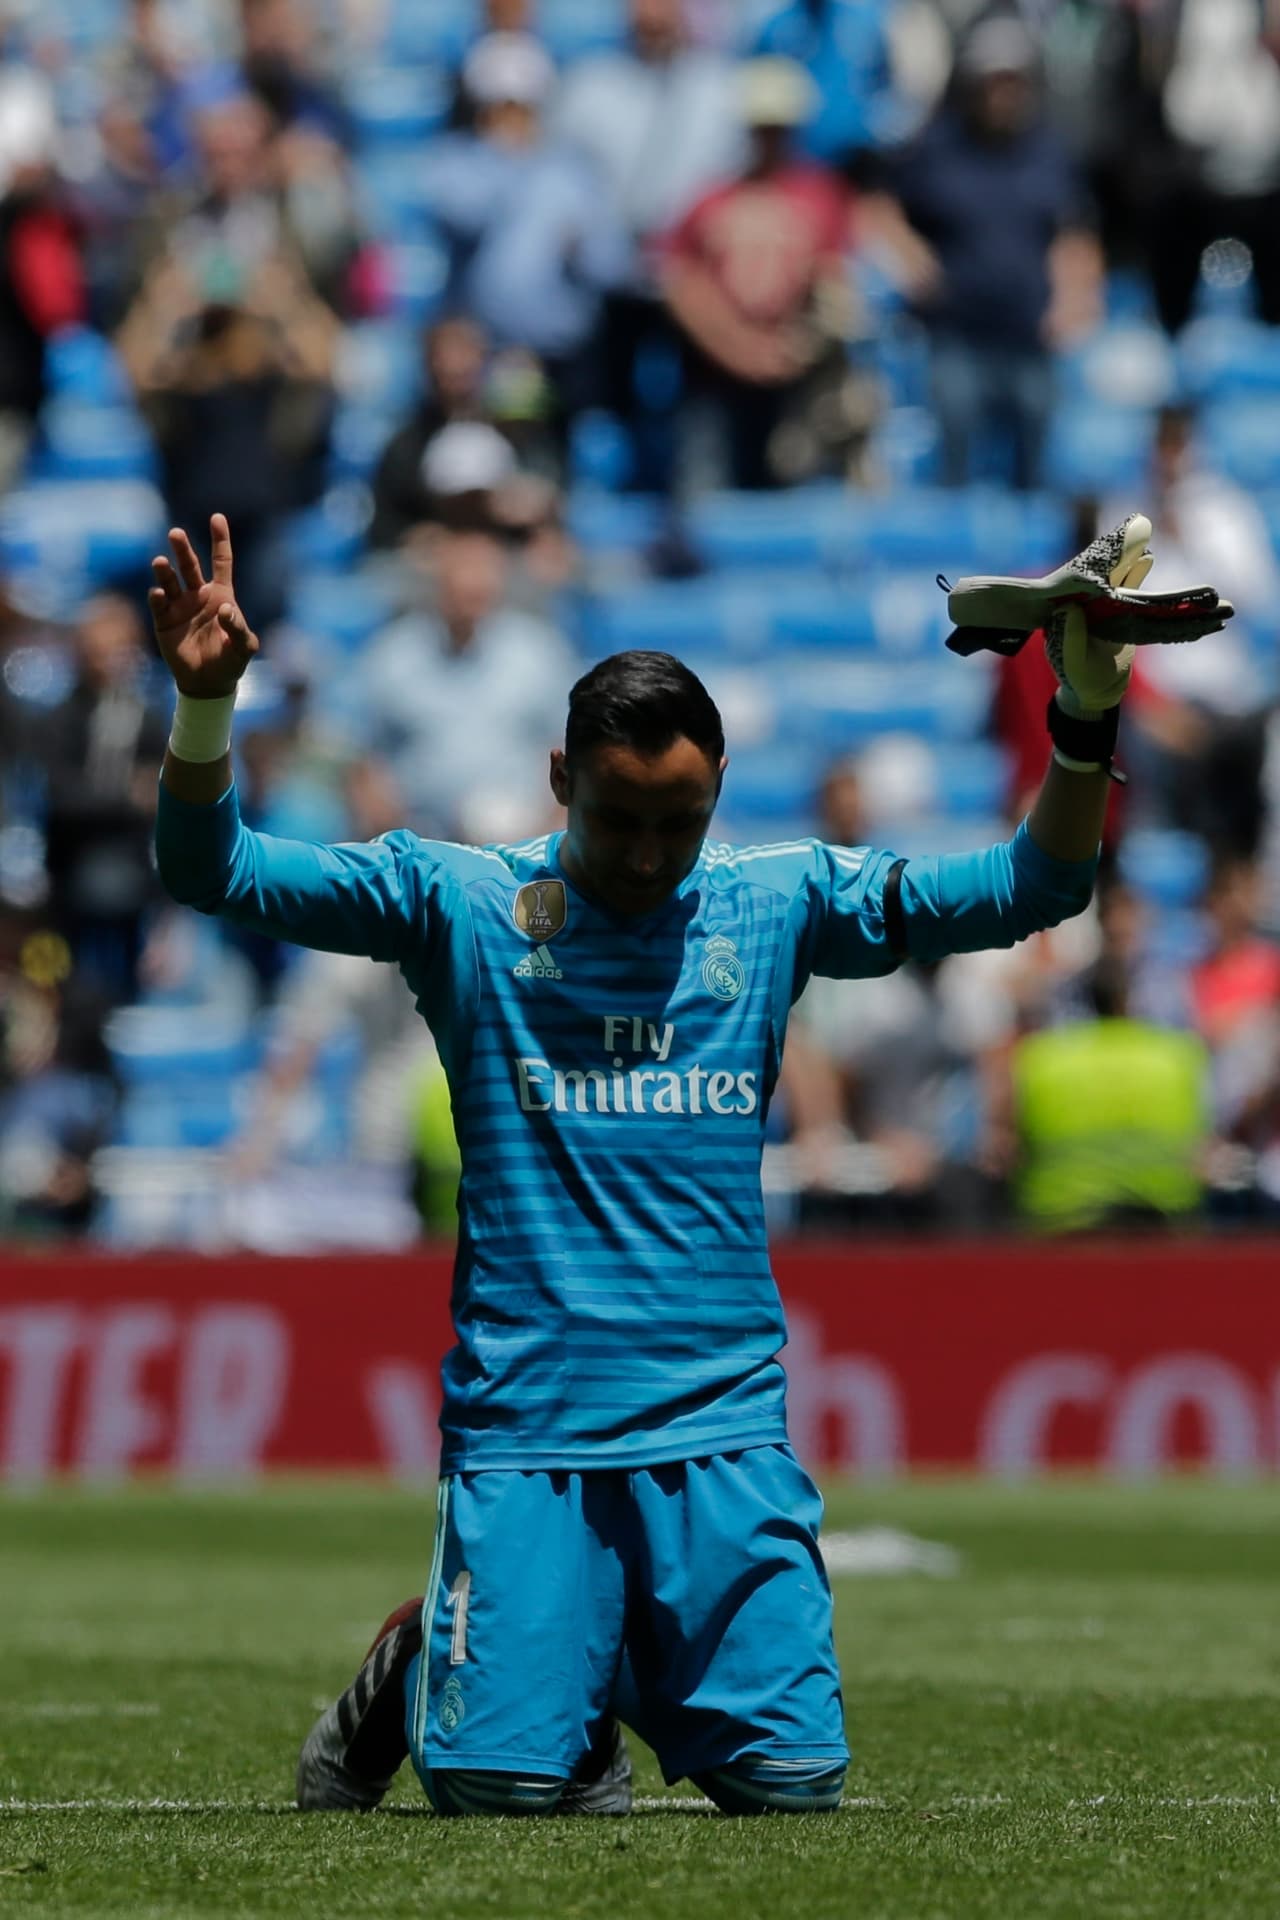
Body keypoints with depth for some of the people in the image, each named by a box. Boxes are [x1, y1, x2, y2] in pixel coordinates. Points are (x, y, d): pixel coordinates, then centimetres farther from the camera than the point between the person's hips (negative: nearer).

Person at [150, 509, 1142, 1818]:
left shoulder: (777, 903, 8)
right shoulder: (457, 904, 3)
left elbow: (1024, 891, 3)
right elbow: (212, 869, -3)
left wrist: (1085, 727, -13)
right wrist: (203, 704, -20)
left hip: (724, 1428, 2)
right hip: (523, 1425, -2)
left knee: (793, 1782, -5)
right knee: (499, 1785, -9)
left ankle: (623, 1675, 26)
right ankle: (418, 1667, 25)